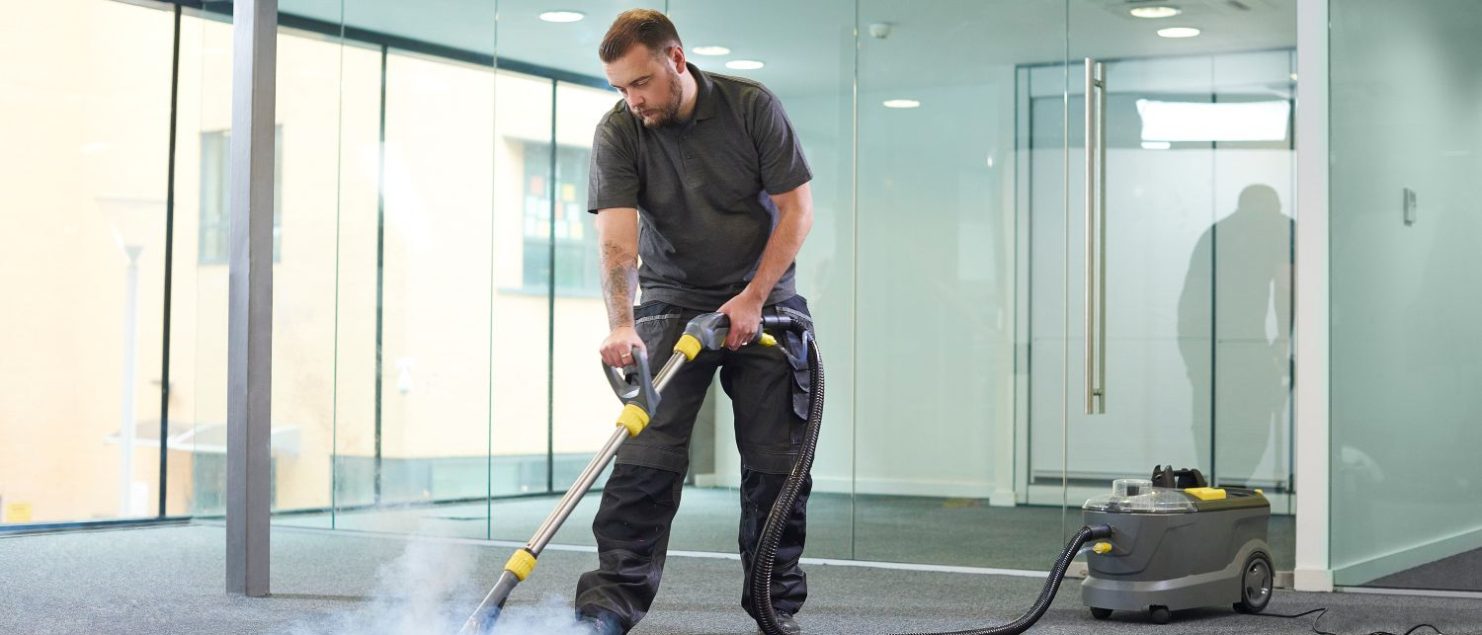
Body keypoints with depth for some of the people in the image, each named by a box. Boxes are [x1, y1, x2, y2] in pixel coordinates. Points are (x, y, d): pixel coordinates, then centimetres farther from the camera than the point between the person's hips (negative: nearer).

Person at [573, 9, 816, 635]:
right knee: (647, 451, -13)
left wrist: (753, 297, -16)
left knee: (777, 460, 0)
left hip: (761, 301, 1)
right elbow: (616, 237, -21)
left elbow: (796, 207, -9)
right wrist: (621, 324, -36)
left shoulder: (752, 106, -11)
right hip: (673, 303, 0)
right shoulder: (617, 132, -11)